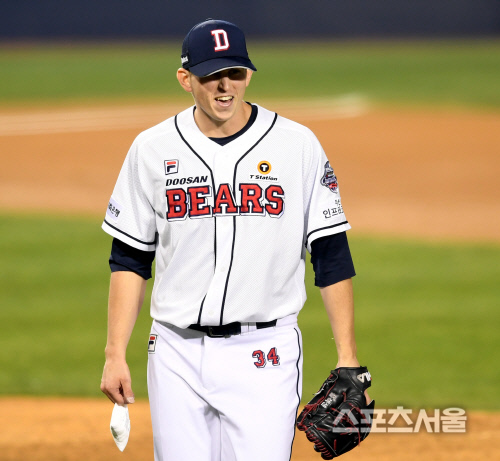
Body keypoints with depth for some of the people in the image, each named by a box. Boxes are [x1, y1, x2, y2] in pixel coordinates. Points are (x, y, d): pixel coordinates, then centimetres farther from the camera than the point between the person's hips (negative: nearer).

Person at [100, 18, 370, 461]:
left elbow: (332, 256, 1)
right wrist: (116, 355, 1)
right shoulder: (153, 149, 4)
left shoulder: (298, 145, -1)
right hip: (177, 354, 2)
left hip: (264, 355, -2)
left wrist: (348, 356, -4)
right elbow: (129, 259, 8)